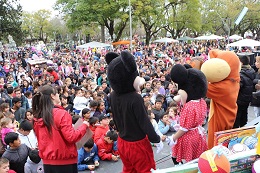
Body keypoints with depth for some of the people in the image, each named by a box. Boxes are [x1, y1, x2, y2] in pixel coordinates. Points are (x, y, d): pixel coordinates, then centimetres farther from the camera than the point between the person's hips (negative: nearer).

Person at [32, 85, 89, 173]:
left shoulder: (37, 117, 3)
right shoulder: (61, 113, -17)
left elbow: (41, 138, 14)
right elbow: (71, 137, -18)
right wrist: (84, 125, -6)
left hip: (47, 160, 6)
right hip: (64, 160, -6)